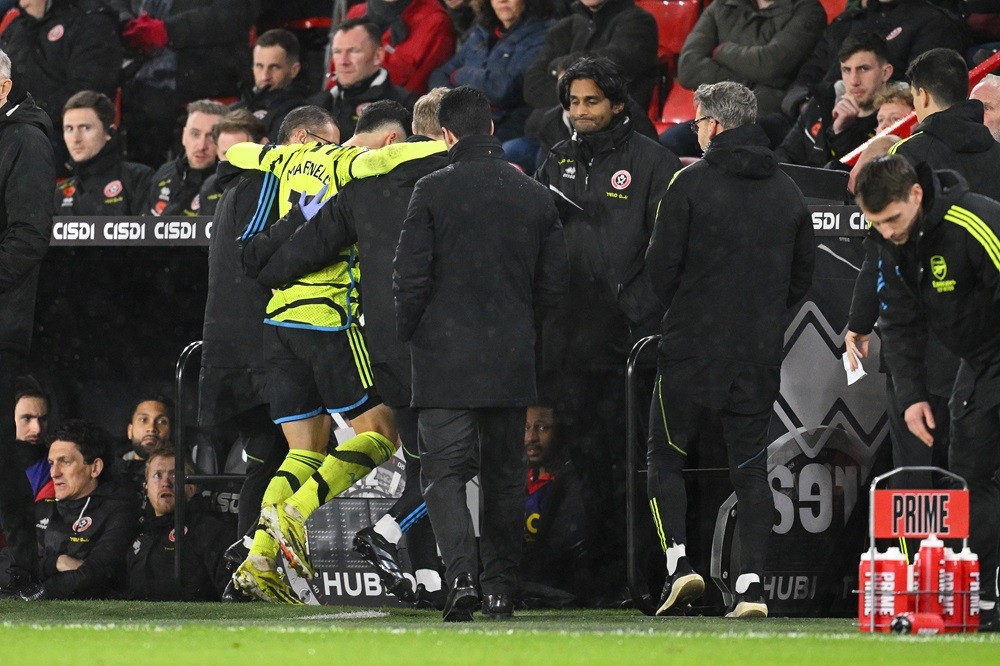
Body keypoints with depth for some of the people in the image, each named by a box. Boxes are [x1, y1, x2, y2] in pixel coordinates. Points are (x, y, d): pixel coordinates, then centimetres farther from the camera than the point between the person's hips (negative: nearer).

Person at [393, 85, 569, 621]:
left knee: (444, 469, -3)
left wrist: (409, 335, 8)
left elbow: (410, 276, -9)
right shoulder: (535, 196, 5)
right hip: (512, 358, 4)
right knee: (504, 472, 12)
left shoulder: (433, 191, -8)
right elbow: (553, 281, 9)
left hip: (446, 356, -4)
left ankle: (461, 574, -22)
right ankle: (500, 589, 14)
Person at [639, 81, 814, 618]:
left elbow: (661, 266, -8)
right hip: (760, 354, 4)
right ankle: (751, 583, -3)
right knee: (750, 467, 6)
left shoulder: (692, 183, -8)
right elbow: (802, 277, 14)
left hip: (691, 351, -4)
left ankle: (677, 560, -6)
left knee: (665, 454, 9)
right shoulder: (786, 192, 8)